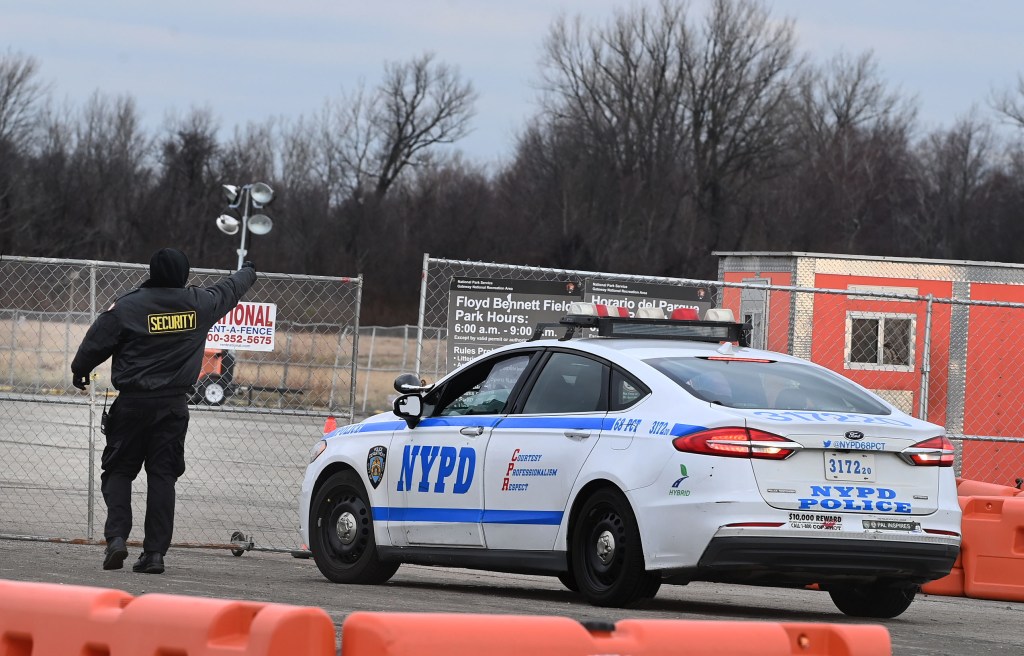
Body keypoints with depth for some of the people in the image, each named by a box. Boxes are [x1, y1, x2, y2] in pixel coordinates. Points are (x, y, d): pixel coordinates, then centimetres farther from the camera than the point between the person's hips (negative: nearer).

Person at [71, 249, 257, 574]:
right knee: (163, 476, 4)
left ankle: (117, 536, -10)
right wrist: (248, 273, 45)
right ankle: (155, 551, -1)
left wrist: (80, 370, 20)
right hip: (174, 406, 2)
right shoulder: (199, 303, 2)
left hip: (132, 402, -2)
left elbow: (96, 342, 1)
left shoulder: (128, 306, -7)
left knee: (119, 471, 8)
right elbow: (228, 291, 23)